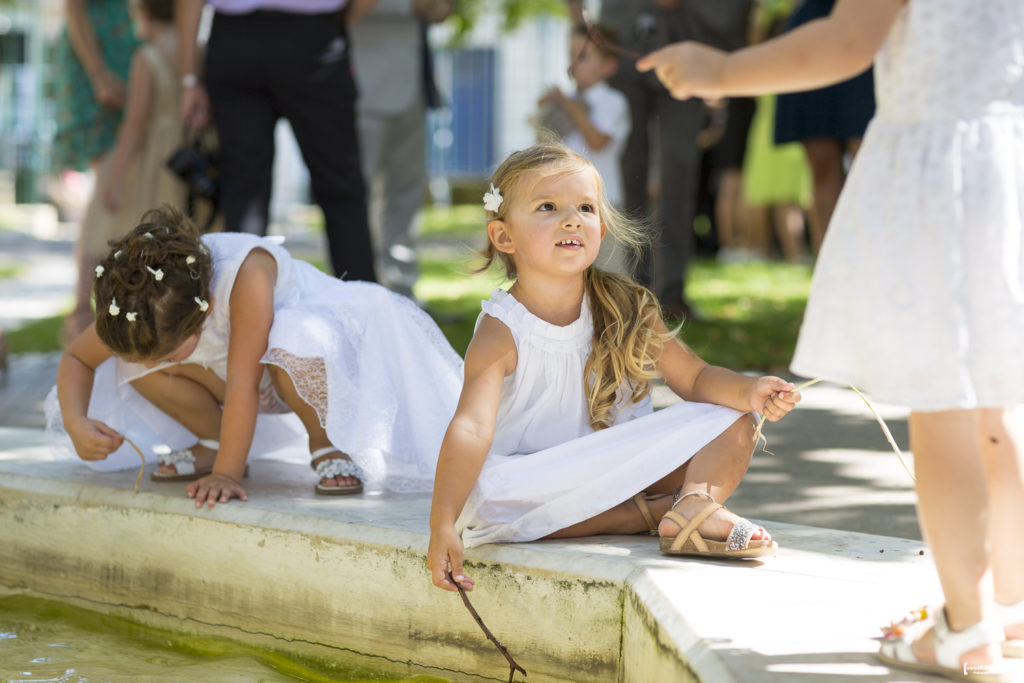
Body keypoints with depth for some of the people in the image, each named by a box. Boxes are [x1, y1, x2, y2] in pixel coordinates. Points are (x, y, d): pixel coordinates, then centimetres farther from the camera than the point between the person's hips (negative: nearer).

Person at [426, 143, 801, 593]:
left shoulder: (627, 311, -3)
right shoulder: (501, 333, -16)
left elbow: (696, 379, 1)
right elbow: (471, 429, -28)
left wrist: (748, 392, -23)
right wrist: (442, 526, -41)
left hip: (620, 466, 4)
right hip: (537, 482, -4)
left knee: (731, 421, -7)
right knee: (488, 491, -37)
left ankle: (694, 506, -38)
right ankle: (652, 512, -27)